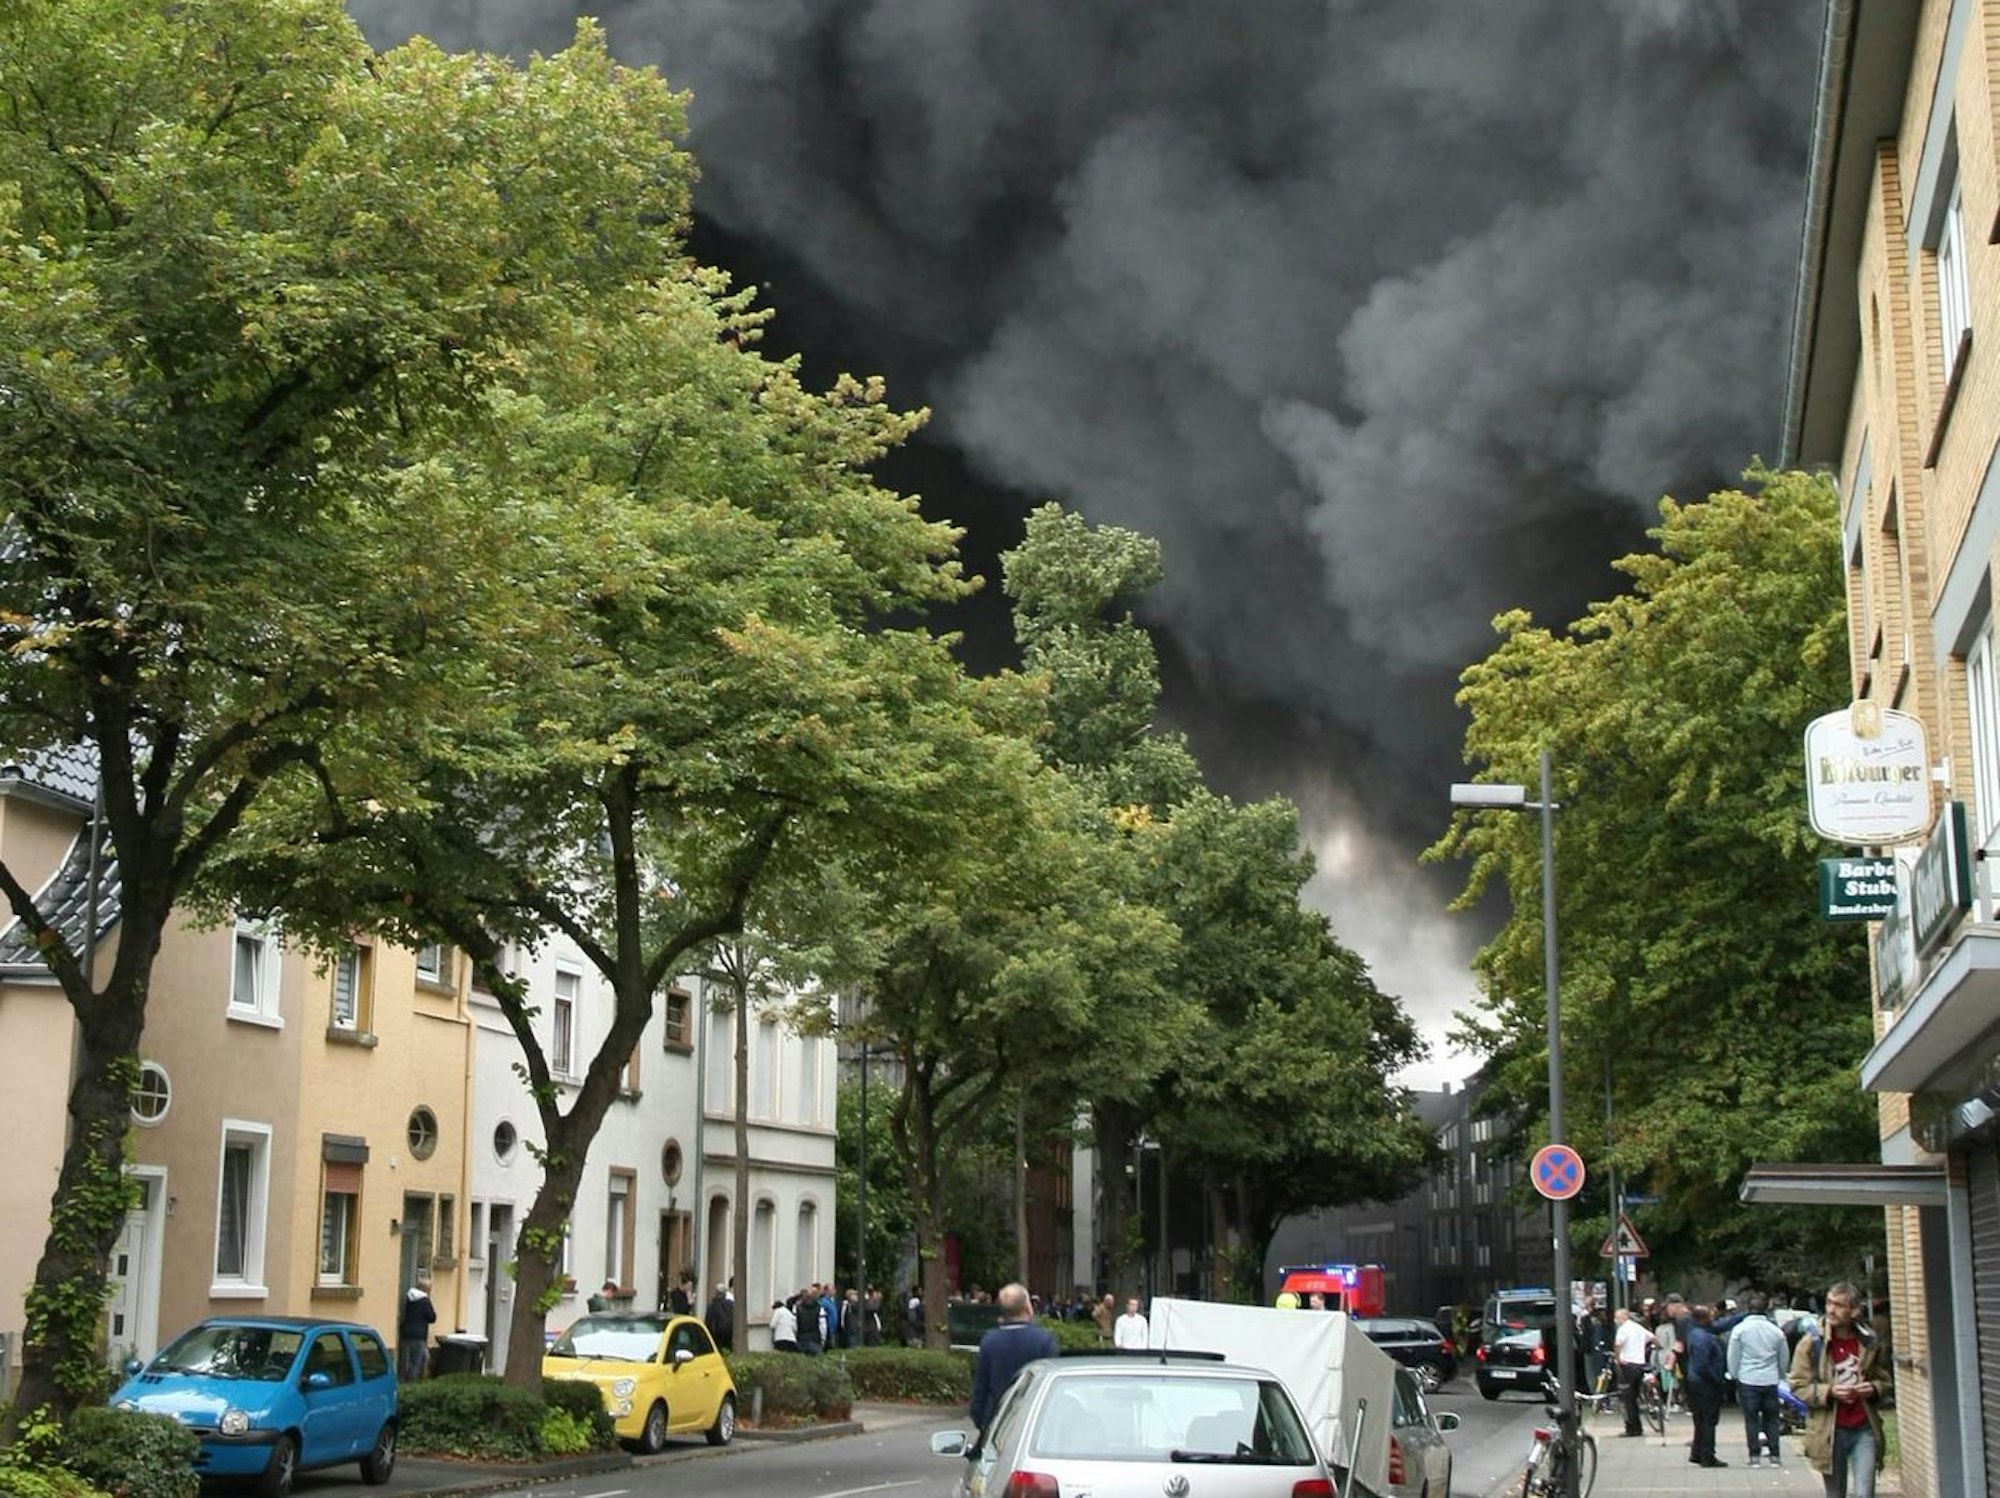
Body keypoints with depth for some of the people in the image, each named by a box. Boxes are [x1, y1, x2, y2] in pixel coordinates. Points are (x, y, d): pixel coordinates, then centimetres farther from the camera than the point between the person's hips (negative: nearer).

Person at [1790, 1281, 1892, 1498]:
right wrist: (1829, 1392, -18)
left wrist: (1873, 1389, -5)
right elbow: (1798, 1387, -2)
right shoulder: (1811, 1343, -2)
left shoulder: (1870, 1342, 5)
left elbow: (1884, 1381, 18)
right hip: (1830, 1432, -1)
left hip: (1864, 1431, 1)